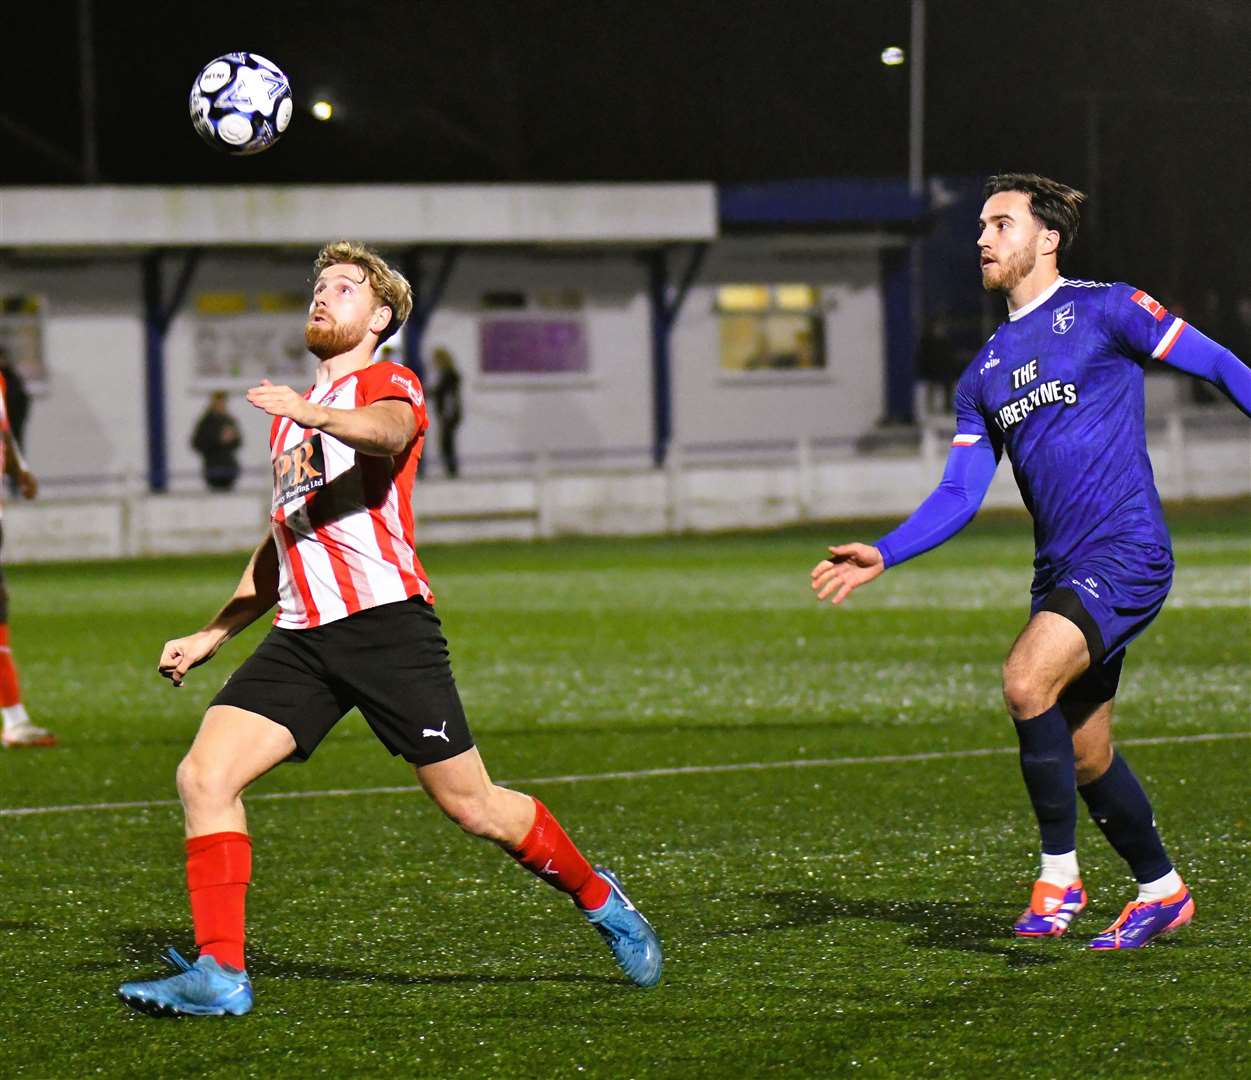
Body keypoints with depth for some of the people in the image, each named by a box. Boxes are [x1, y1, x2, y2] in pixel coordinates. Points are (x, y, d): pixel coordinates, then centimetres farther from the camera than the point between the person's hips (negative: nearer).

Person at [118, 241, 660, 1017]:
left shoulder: (387, 383, 4)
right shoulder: (291, 415, 27)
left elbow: (390, 430, -23)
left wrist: (316, 414, -42)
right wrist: (213, 635, 28)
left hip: (385, 623, -7)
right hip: (302, 635, 7)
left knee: (472, 806, -3)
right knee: (204, 776, -12)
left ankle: (599, 898, 20)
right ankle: (220, 974, -12)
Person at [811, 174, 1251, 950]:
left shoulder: (1106, 311, -2)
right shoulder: (985, 374, 17)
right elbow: (960, 494, 15)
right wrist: (883, 556, 3)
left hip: (1126, 556, -7)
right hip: (1061, 568, 7)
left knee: (1027, 681, -26)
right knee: (1086, 755, 10)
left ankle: (1059, 877, -15)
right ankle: (1162, 891, 29)